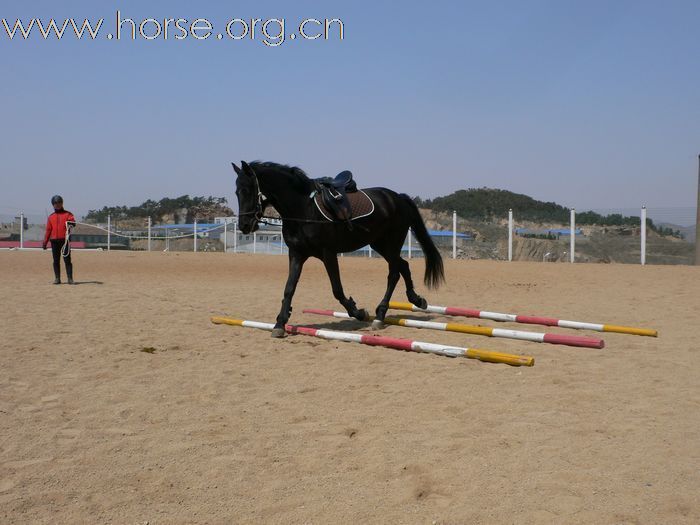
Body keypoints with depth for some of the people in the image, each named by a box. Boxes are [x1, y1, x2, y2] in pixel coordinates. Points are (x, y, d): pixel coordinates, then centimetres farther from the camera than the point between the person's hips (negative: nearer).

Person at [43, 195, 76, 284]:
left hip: (65, 240, -3)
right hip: (54, 241, 3)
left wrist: (71, 223, -36)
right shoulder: (51, 217, 15)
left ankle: (70, 278, -5)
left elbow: (73, 221, -11)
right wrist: (45, 242, 8)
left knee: (67, 259, -5)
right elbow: (48, 230, 13)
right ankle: (57, 278, 10)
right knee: (56, 261, 5)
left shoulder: (68, 214, 7)